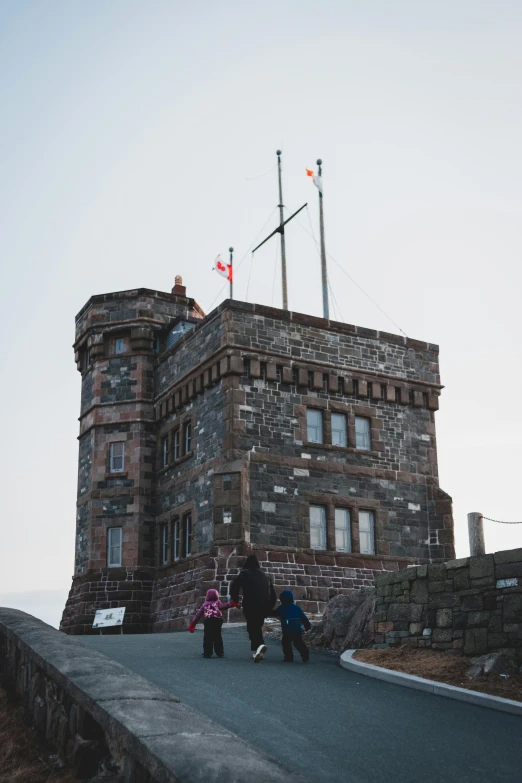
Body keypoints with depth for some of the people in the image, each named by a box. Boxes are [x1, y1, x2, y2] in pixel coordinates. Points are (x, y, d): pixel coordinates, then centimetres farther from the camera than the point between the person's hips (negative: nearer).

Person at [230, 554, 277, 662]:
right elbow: (273, 595, 23)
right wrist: (268, 609, 26)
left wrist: (235, 599, 5)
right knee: (258, 626, 19)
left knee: (252, 627, -2)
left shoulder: (244, 573, 7)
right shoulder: (264, 576, 22)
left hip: (250, 605, -5)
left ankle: (259, 645, -29)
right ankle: (257, 651, 15)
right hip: (264, 606, 5)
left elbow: (234, 586, -8)